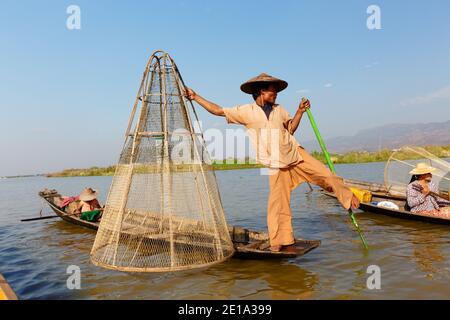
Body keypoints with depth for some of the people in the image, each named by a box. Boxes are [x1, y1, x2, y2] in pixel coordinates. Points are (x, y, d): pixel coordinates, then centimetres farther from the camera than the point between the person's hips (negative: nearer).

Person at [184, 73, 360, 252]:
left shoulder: (279, 110, 9)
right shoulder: (247, 111, -4)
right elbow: (218, 111, -3)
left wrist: (299, 112, 6)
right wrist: (195, 97, -6)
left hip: (296, 153, 4)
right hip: (275, 164, -3)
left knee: (325, 175, 3)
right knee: (277, 202, -2)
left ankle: (349, 198, 30)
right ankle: (277, 241, 13)